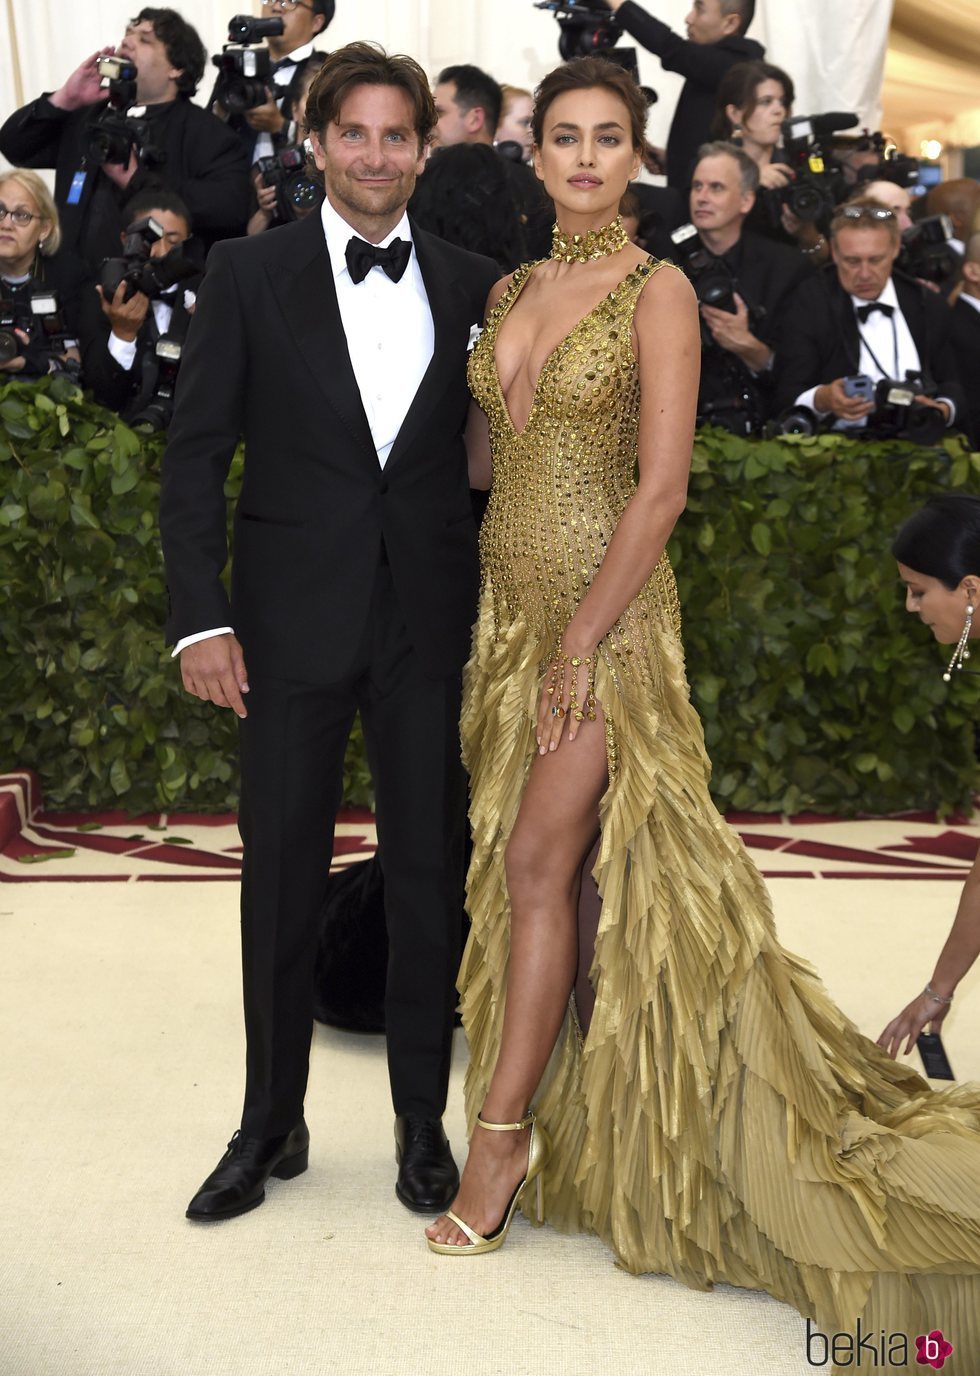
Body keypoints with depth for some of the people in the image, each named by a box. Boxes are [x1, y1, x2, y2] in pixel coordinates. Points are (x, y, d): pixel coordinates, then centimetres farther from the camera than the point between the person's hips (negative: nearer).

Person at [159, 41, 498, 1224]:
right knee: (279, 879, 7)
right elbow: (196, 453, -1)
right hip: (294, 621, -1)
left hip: (431, 623, 2)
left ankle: (423, 1125, 24)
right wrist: (201, 618, -9)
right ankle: (270, 1127, 24)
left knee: (430, 877, 8)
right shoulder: (248, 273, 1)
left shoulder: (473, 284, 7)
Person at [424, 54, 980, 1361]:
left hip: (606, 604, -6)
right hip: (509, 597, 6)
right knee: (524, 866, 8)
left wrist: (582, 642, -17)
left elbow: (661, 485, -14)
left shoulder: (657, 291, -6)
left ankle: (504, 1132, 3)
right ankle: (564, 1114, 21)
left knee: (539, 862, -8)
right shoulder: (509, 292, 13)